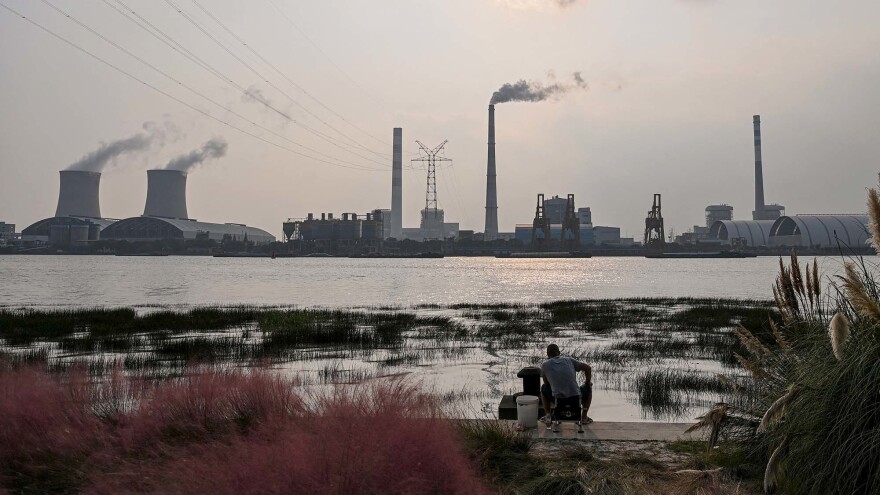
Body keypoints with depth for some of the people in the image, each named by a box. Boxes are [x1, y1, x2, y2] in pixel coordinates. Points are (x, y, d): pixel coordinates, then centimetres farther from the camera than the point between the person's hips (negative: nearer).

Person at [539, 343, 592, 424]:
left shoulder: (545, 365, 8)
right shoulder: (569, 360, 11)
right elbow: (588, 368, 8)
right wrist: (588, 383, 23)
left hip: (558, 400, 0)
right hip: (576, 399, 1)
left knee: (544, 388, 29)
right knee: (588, 388, 32)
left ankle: (548, 415, 21)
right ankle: (584, 416, 23)